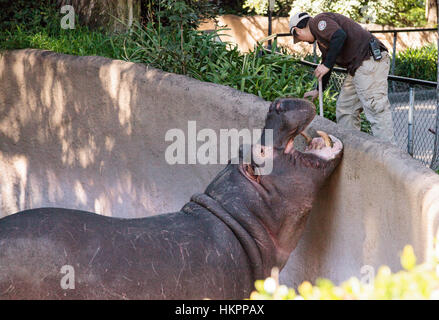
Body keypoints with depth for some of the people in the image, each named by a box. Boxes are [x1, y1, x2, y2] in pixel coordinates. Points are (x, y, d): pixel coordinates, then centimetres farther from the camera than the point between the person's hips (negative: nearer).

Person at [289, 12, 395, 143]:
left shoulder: (318, 21, -3)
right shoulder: (321, 39, 27)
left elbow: (340, 36, -20)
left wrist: (327, 65, -13)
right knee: (344, 110, 13)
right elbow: (326, 62, 39)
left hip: (370, 60, -11)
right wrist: (319, 90, 47)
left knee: (376, 109, -14)